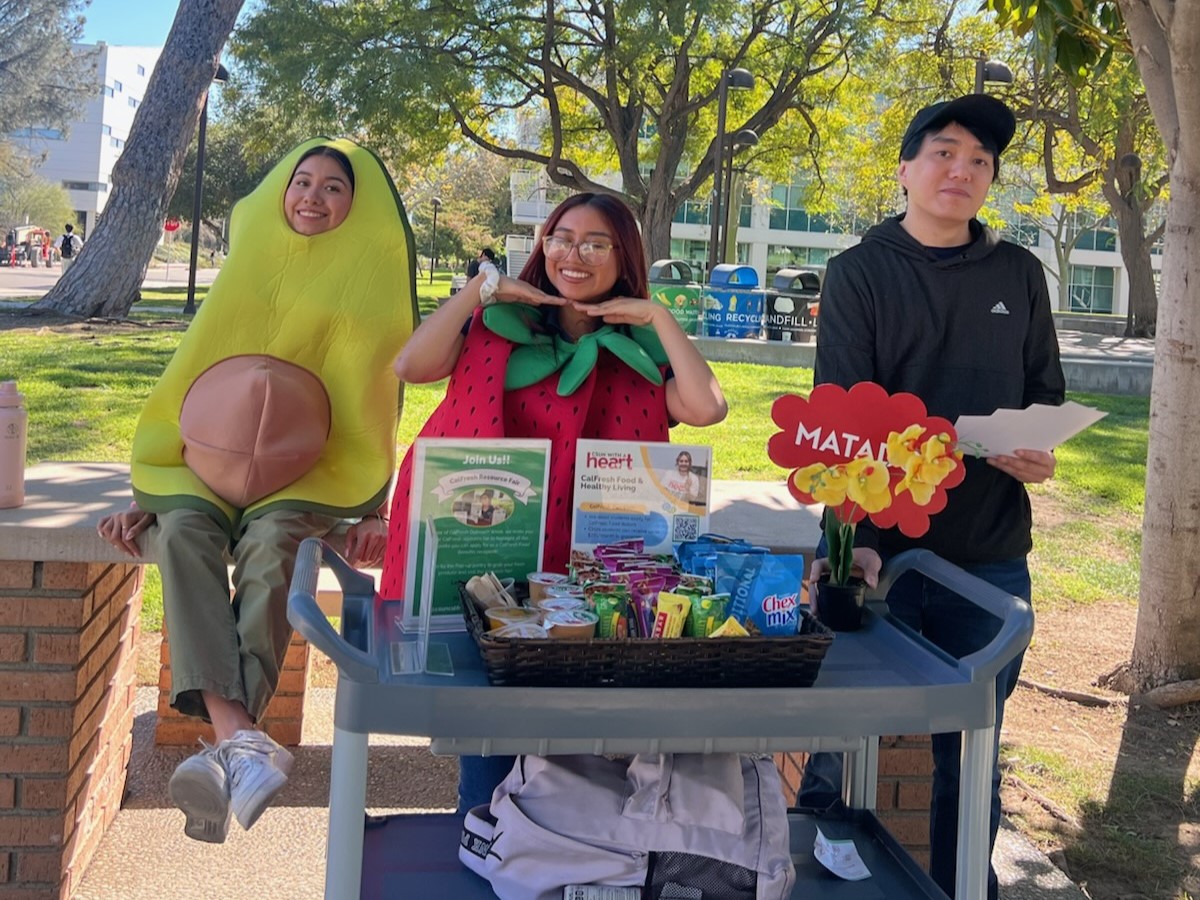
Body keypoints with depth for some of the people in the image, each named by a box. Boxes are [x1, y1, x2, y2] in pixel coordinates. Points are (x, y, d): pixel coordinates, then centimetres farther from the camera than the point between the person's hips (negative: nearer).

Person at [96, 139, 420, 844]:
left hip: (313, 471, -2)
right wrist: (150, 491, 3)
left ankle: (229, 748, -46)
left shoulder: (367, 283, 7)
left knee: (269, 545, -35)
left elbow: (373, 406, 3)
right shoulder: (252, 266, 15)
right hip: (211, 461, 2)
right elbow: (190, 379, 13)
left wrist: (375, 511, -12)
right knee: (183, 534, -31)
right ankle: (243, 740, -48)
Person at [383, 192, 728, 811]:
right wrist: (481, 287, -5)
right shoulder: (496, 322, 9)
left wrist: (657, 316, -5)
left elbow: (707, 408, -9)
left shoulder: (642, 353, 8)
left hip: (579, 567, 0)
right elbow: (411, 367, -5)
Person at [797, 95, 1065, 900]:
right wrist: (858, 538, -22)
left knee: (973, 757, 12)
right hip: (881, 551, -2)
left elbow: (1047, 394, 15)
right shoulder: (860, 273, -1)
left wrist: (1043, 452, -8)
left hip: (992, 556, 3)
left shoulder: (1019, 274, 9)